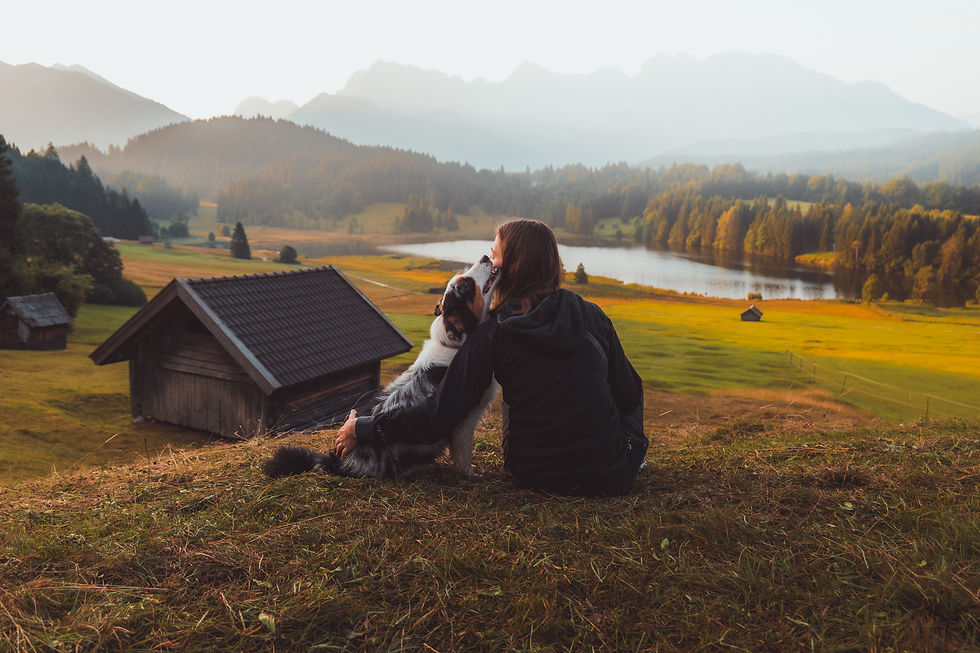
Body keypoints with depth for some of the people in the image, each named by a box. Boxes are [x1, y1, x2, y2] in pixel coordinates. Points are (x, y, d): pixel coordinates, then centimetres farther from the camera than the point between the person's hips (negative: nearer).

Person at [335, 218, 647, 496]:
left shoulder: (493, 334, -14)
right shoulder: (592, 315, -7)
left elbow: (438, 418, -14)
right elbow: (628, 393, 4)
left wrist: (361, 429, -1)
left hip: (534, 477, -1)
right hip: (611, 478, 1)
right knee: (630, 388, 28)